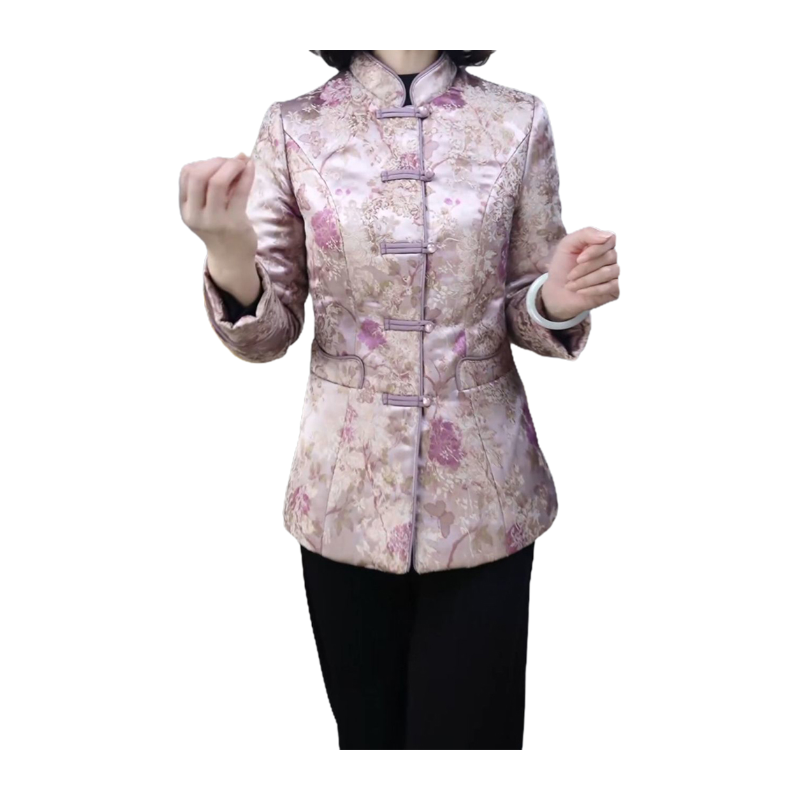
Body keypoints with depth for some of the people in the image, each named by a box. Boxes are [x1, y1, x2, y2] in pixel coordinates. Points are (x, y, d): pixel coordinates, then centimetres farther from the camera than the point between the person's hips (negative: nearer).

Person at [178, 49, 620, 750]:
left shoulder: (519, 121, -2)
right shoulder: (293, 128, -1)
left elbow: (525, 316, 4)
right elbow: (268, 335, -2)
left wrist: (557, 302, -19)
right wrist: (230, 258, -23)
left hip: (481, 486, 0)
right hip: (348, 485, 1)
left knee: (470, 724, 13)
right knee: (367, 727, 19)